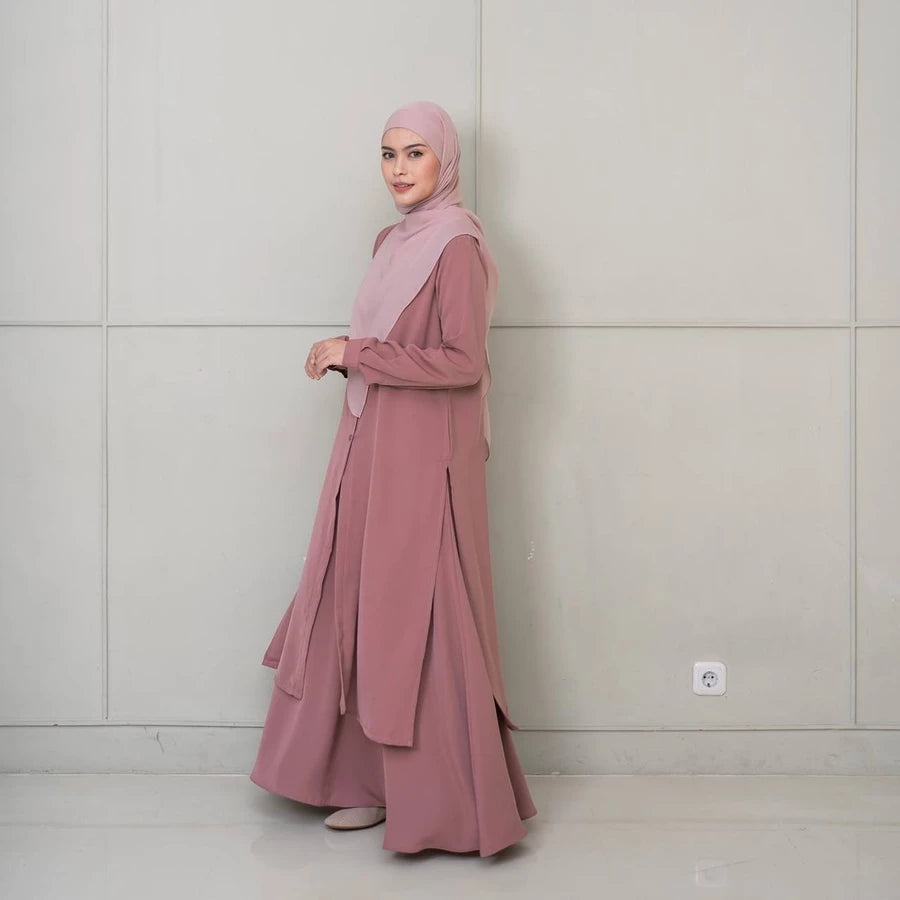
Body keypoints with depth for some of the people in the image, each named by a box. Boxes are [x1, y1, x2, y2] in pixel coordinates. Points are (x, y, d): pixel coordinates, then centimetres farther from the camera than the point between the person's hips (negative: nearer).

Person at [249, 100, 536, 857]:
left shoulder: (457, 244, -11)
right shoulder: (395, 241, 15)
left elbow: (462, 362, -19)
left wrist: (355, 354, -15)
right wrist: (345, 358, 0)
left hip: (423, 455, -9)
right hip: (373, 450, 9)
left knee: (417, 617, -3)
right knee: (359, 608, 11)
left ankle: (448, 801, 9)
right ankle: (374, 780, 22)